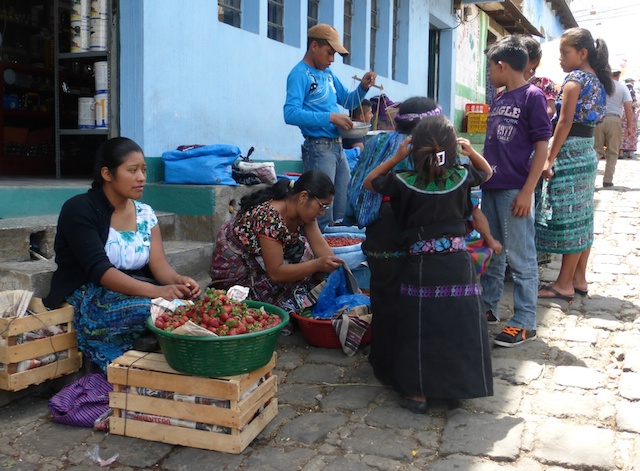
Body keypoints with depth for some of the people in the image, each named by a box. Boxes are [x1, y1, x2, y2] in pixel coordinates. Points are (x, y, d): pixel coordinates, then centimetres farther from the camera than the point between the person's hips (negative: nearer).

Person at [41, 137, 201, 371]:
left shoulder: (145, 213, 8)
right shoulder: (79, 210, -10)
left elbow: (159, 265, -2)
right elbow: (99, 269, -22)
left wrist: (178, 281, -27)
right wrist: (156, 291, -35)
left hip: (135, 291, 5)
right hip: (90, 298, -5)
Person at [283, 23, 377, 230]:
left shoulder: (327, 73, 16)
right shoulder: (299, 75, -9)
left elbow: (348, 102, 26)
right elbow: (291, 114, -23)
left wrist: (363, 87, 6)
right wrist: (331, 118, -23)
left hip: (338, 146, 9)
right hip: (318, 148, -9)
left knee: (344, 213, 14)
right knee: (322, 215, -7)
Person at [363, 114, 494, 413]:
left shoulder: (404, 181, -11)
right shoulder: (462, 176, -5)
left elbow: (369, 183, 8)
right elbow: (487, 173, 19)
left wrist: (396, 158, 4)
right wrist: (472, 152, 6)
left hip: (419, 265, -1)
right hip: (457, 263, 2)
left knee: (418, 327, 9)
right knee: (458, 325, 13)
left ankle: (417, 392, 15)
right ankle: (455, 388, 22)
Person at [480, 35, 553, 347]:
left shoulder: (532, 96, -7)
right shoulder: (498, 101, 14)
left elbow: (541, 147, -11)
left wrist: (527, 192, -16)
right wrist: (480, 175, 16)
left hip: (514, 190, -8)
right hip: (490, 187, 8)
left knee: (520, 259, -2)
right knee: (491, 253, 16)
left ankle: (525, 323, 6)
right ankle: (488, 308, 29)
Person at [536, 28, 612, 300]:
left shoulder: (574, 80, -12)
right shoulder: (598, 81, 14)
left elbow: (565, 123, -16)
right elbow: (586, 120, 14)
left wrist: (549, 159, -16)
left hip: (569, 154, -9)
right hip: (587, 153, 9)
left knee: (566, 219, -4)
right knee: (582, 218, 12)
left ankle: (564, 285, 3)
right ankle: (579, 279, 21)